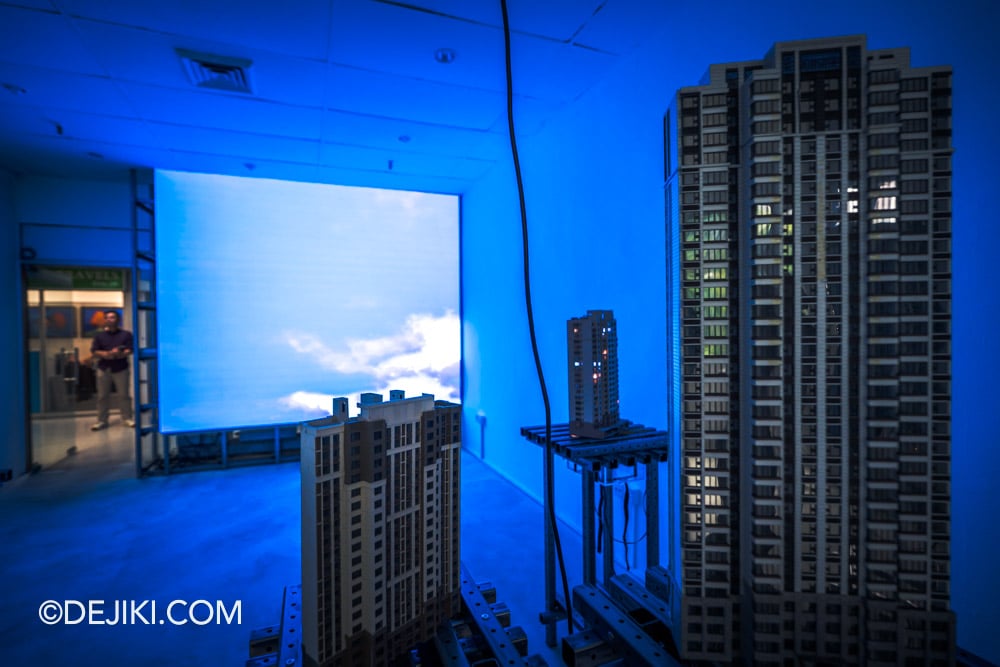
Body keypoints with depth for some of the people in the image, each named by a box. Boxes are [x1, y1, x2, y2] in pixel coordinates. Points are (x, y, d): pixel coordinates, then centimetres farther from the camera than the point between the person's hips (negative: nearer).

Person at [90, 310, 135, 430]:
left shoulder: (126, 334, 3)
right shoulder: (99, 335, 8)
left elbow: (129, 350, -4)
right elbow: (94, 351, 1)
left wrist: (120, 354, -23)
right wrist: (106, 354, -18)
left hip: (121, 369, -2)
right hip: (103, 369, 2)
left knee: (124, 395, 2)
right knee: (102, 396, 6)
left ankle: (127, 418, 9)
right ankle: (101, 421, 14)